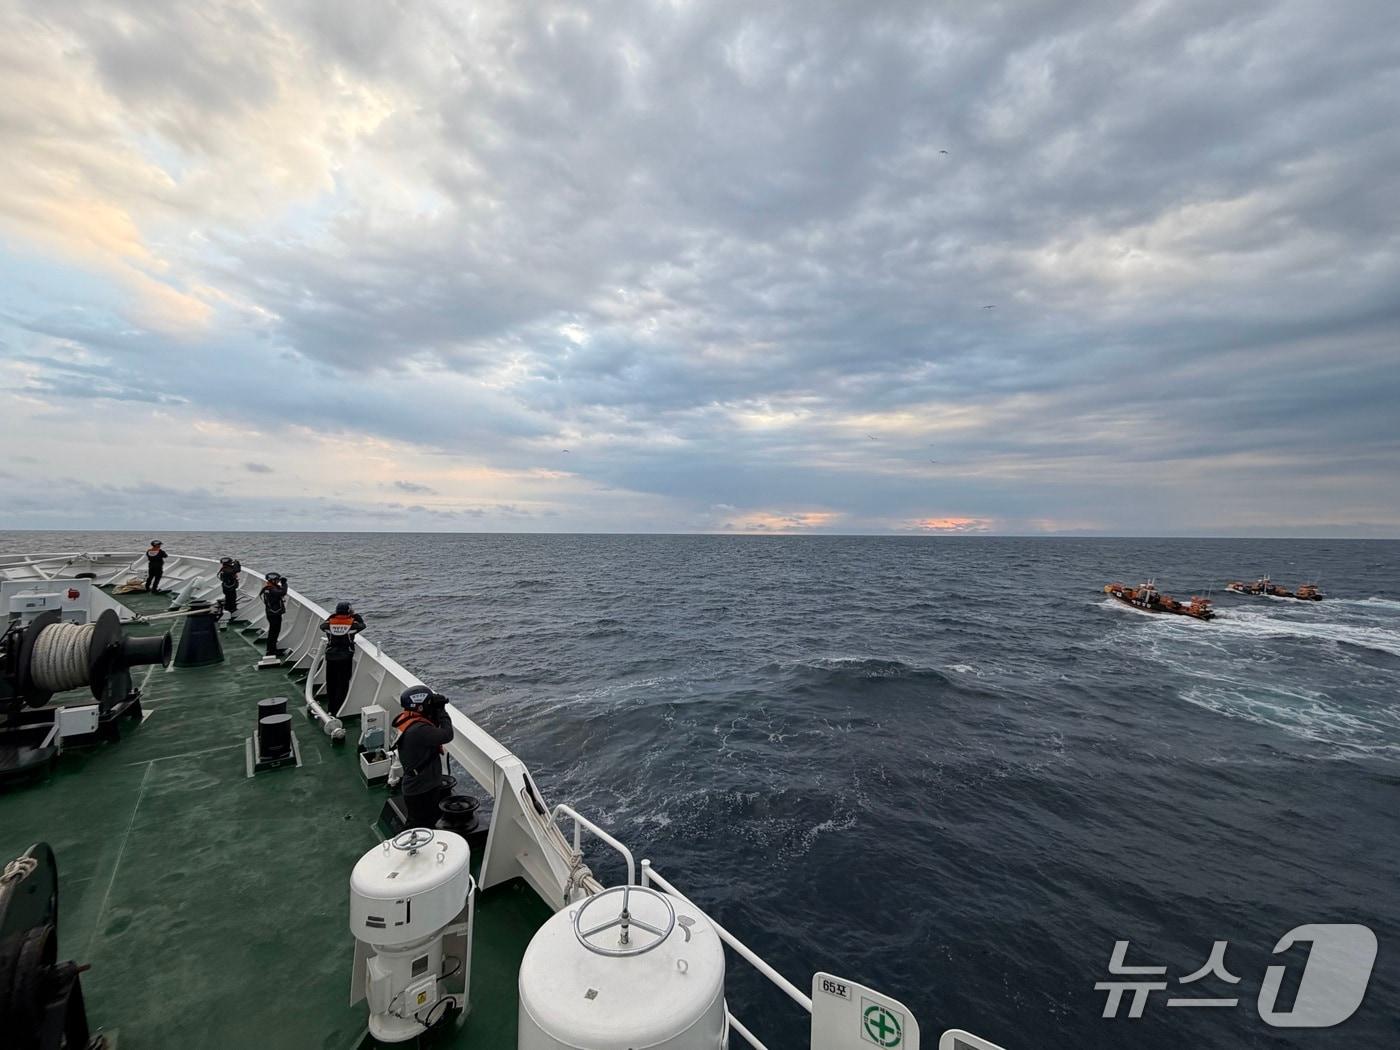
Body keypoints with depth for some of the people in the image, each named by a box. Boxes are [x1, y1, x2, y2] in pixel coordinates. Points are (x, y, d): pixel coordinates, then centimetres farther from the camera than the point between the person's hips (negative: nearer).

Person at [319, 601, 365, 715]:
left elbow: (322, 625, 18)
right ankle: (338, 710, 6)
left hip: (331, 657, 3)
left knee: (331, 683, 15)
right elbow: (362, 625, 10)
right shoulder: (352, 623, -10)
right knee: (342, 684, 5)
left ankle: (330, 709, 25)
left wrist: (332, 615, 23)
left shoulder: (330, 622, -4)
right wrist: (355, 614, 20)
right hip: (345, 657, -3)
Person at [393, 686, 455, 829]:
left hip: (415, 786, 10)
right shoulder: (417, 729, -33)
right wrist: (441, 711, -23)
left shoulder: (406, 720, -1)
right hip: (422, 792, -9)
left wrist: (436, 712, -7)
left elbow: (433, 729, 9)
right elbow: (446, 735, -34)